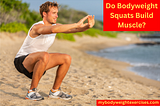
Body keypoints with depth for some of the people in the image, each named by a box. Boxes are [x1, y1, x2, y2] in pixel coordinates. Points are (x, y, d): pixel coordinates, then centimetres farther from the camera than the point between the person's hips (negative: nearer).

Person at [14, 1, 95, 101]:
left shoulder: (55, 25, 1)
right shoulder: (37, 27, -25)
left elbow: (73, 29, -7)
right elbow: (53, 30, -46)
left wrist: (87, 26, -29)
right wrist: (77, 24, -46)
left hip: (37, 61, 8)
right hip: (22, 61, -8)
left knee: (67, 59, -2)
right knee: (44, 56, -38)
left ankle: (55, 91, 9)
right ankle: (32, 92, -24)